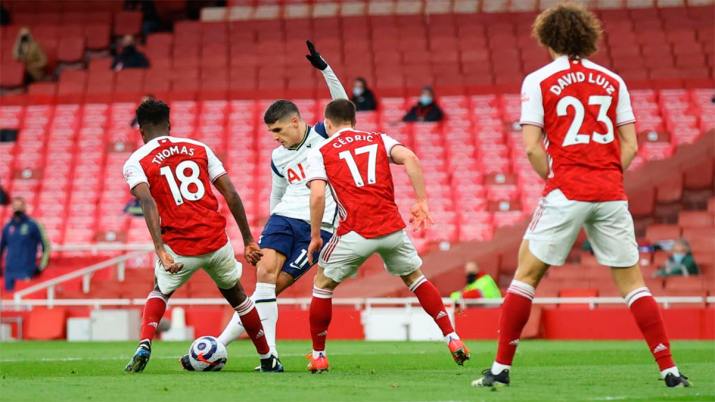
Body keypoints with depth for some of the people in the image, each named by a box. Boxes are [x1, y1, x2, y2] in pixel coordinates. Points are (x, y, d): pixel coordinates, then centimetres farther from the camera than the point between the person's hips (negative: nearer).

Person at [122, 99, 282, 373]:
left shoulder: (136, 162, 3)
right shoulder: (199, 148, 13)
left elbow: (148, 202, -16)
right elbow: (231, 194, 7)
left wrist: (160, 251, -23)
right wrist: (248, 240, 11)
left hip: (178, 247, -2)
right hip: (216, 242, 2)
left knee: (159, 293, 27)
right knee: (236, 295, 27)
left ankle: (144, 345, 2)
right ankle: (268, 360, 32)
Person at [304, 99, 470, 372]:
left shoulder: (320, 153, 7)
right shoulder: (379, 140, 15)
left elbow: (317, 196, -8)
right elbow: (409, 158, -4)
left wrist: (315, 236, 2)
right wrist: (422, 202, -2)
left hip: (355, 232, -3)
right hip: (392, 227, 3)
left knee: (323, 284, 17)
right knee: (415, 278, 24)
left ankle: (318, 356, 18)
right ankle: (452, 339, 17)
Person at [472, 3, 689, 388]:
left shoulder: (538, 81, 1)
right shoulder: (612, 80, 10)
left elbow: (532, 147, -6)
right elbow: (630, 145, 8)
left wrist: (553, 177, 7)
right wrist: (607, 177, 12)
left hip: (565, 194, -3)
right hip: (611, 194, 3)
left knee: (526, 274, 8)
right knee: (632, 282, 8)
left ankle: (501, 368, 5)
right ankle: (669, 369, 2)